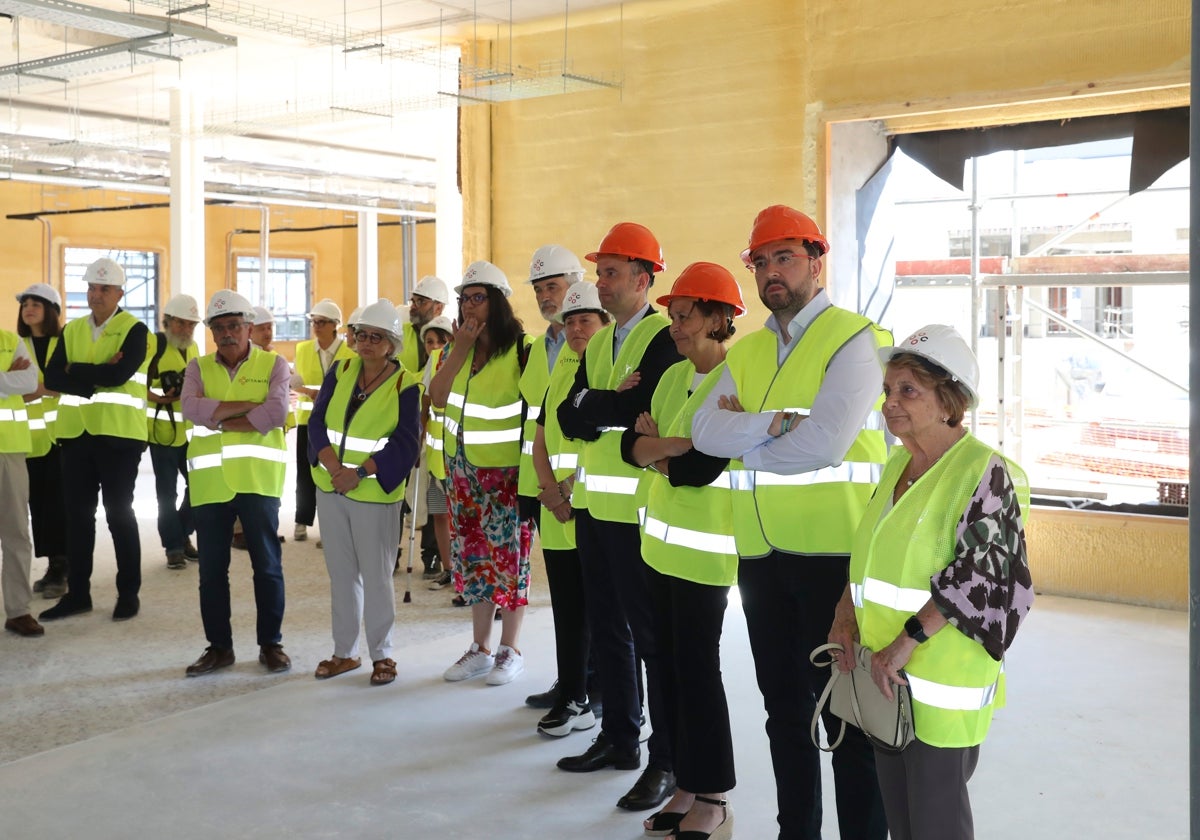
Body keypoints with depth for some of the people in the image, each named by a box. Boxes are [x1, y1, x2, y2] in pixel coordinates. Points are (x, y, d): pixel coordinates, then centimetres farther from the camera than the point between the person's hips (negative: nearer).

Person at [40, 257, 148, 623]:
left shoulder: (134, 330, -4)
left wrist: (76, 370, -7)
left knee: (119, 513, 2)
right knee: (78, 514, 9)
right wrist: (97, 377, -14)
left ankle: (128, 593, 12)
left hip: (118, 433, -5)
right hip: (76, 432, 5)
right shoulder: (71, 330, 12)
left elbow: (119, 375, -19)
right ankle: (77, 593, 18)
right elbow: (52, 377, 0)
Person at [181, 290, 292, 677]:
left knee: (267, 564, 5)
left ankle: (271, 643, 18)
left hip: (258, 478, -2)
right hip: (209, 480, 3)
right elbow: (191, 408, -10)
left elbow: (277, 412, -14)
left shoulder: (273, 365, 2)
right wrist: (249, 405, -14)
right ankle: (219, 646, 21)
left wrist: (219, 419, -11)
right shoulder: (198, 367, 10)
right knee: (211, 568, 9)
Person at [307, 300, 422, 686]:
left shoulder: (406, 385, -7)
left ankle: (382, 655, 15)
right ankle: (345, 652, 24)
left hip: (375, 493, -4)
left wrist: (359, 473, -20)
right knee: (341, 574, 12)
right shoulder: (340, 372, 5)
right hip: (330, 488, 5)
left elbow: (405, 444, -14)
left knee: (376, 576, 1)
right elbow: (317, 422, -1)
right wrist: (334, 467, -16)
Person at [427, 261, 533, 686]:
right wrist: (460, 349, -14)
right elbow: (437, 397, -7)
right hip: (463, 469, 6)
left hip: (505, 470, -6)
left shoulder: (520, 348, -12)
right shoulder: (456, 348, 6)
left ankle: (510, 649, 13)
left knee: (507, 555, 0)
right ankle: (479, 648, 22)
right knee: (471, 554, 11)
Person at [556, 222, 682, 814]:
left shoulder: (665, 337, -10)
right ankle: (619, 737, 29)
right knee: (606, 626, 15)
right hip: (593, 501, 8)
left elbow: (643, 407, -23)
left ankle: (666, 761, 8)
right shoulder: (597, 341, 14)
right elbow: (568, 418, 5)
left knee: (650, 633, -2)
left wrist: (590, 402, -9)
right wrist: (615, 410, -12)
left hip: (638, 508, -8)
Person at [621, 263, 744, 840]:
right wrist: (675, 447, -14)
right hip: (660, 541, 7)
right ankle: (687, 785, 24)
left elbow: (701, 469, -21)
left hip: (705, 549, -7)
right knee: (671, 665, 12)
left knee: (697, 669, -1)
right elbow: (632, 445, 5)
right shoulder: (673, 376, 11)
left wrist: (656, 448, -4)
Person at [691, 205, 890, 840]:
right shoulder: (745, 351, 13)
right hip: (760, 551, 7)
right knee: (784, 703, 17)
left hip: (833, 550, -7)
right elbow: (704, 430, -1)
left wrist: (740, 439, -7)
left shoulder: (853, 339, -8)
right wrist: (772, 423, -16)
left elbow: (822, 443, -20)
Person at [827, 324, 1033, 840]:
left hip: (942, 684, -7)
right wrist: (845, 612, 3)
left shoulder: (984, 472, -14)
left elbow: (977, 577, -21)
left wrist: (907, 642, -22)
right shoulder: (898, 464, 10)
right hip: (885, 678, 8)